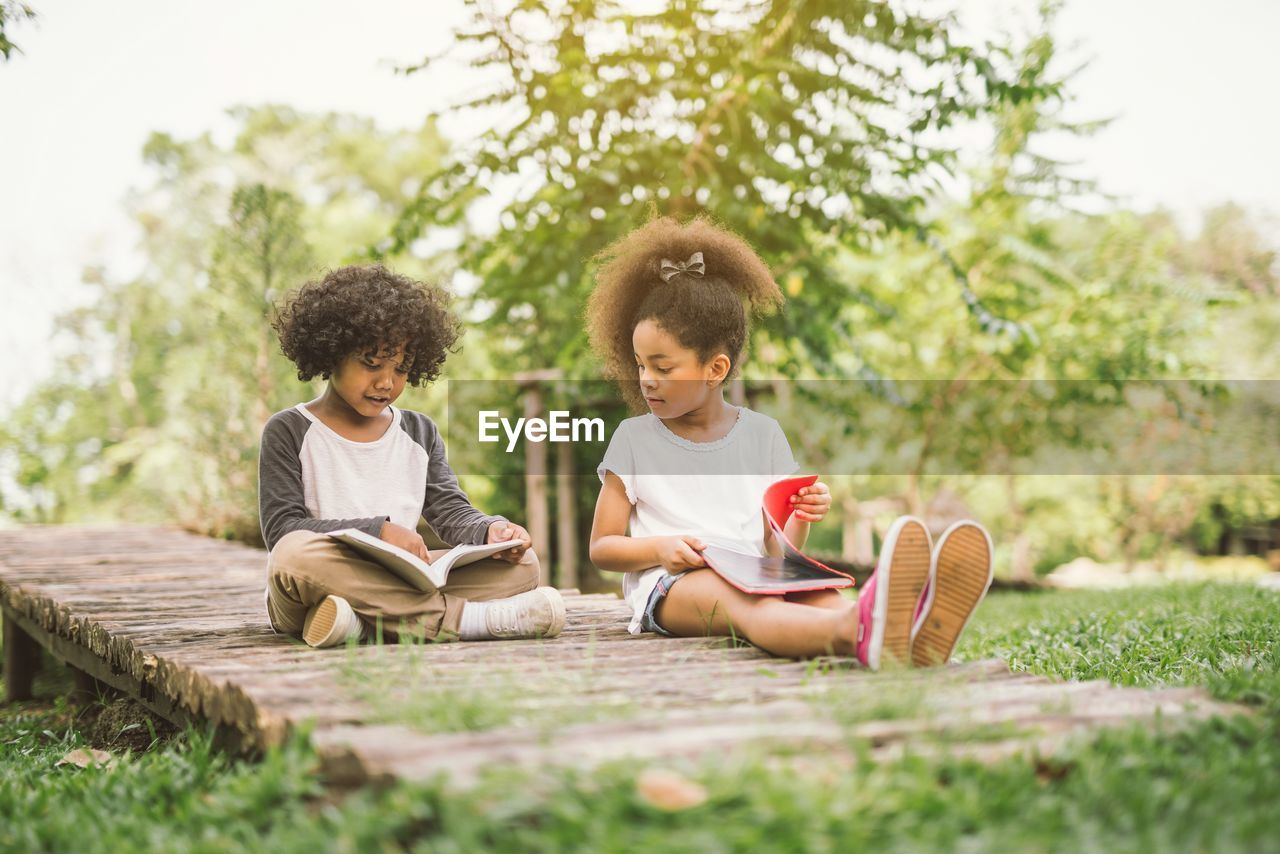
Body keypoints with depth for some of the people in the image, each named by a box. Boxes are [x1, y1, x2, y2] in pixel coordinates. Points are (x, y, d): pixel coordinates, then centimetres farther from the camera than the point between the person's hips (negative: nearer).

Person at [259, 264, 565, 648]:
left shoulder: (420, 433, 17)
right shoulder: (289, 432, 3)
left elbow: (451, 512, 12)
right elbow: (282, 527, -8)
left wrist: (488, 531, -13)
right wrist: (378, 530, -19)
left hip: (403, 586, 5)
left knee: (521, 563, -13)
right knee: (298, 555, -39)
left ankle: (364, 622, -32)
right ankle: (465, 617, -37)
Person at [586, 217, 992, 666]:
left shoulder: (762, 433, 13)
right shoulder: (634, 438, 7)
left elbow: (776, 545, 14)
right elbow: (601, 547, 7)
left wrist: (800, 519, -9)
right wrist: (659, 548, -13)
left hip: (753, 576, 4)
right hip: (669, 585, -3)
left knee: (819, 593, -32)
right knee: (742, 601, -39)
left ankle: (915, 628, -65)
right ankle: (854, 632, -72)